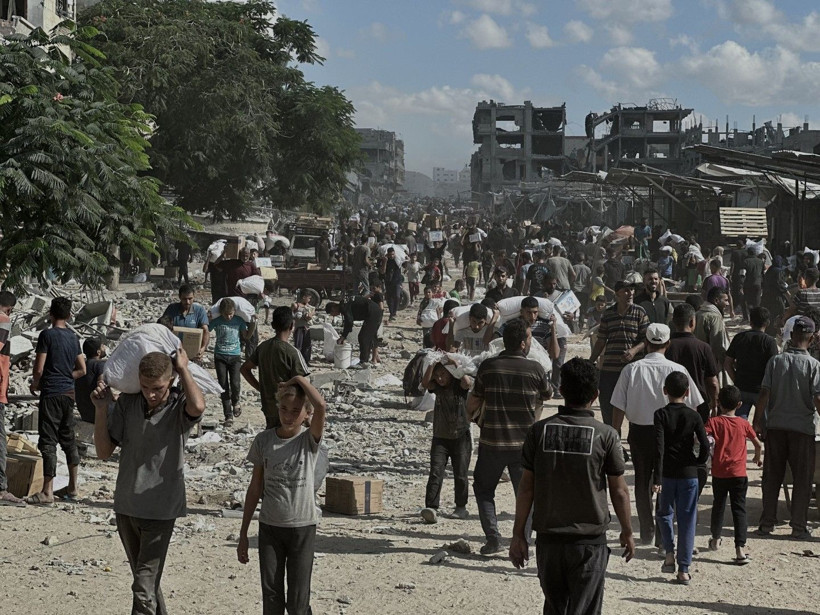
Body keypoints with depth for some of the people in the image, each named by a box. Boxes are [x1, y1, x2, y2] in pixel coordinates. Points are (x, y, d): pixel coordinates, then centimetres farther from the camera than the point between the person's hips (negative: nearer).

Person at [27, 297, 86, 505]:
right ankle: (72, 488, 20)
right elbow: (82, 370, 12)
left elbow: (39, 368, -12)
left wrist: (35, 385, 6)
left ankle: (47, 492, -5)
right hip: (69, 392, 7)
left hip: (51, 394, -7)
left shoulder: (47, 335, -10)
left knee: (48, 441, -5)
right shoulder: (73, 337, 9)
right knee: (68, 438, 14)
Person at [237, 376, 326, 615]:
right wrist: (243, 534, 7)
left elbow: (321, 407, -30)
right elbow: (256, 488, 6)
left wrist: (299, 379, -16)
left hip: (303, 527, -2)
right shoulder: (264, 440, -1)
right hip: (269, 527, 2)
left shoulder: (310, 440, -8)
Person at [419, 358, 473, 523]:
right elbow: (425, 383, -16)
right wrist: (431, 365, -24)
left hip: (461, 437, -2)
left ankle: (461, 507, 21)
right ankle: (431, 508, -18)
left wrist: (456, 365, -18)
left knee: (461, 475, 5)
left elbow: (468, 383, -26)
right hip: (440, 437, 2)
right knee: (435, 472, -11)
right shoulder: (436, 387, 4)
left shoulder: (459, 385, -3)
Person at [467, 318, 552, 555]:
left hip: (492, 442, 0)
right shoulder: (535, 369, -9)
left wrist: (477, 419, 21)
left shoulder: (488, 367, -6)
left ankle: (493, 538, 7)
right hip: (524, 444, 0)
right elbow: (548, 395, 11)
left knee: (483, 489, 18)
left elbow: (471, 405, 0)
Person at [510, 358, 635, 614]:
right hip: (590, 540, -2)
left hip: (548, 539, 2)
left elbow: (526, 488, -2)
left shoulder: (539, 431, -5)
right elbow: (619, 491, -3)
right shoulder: (605, 435, -9)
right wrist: (627, 532, 11)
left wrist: (518, 534, 6)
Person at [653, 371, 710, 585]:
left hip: (667, 474, -1)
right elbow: (705, 446, -8)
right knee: (687, 520, 5)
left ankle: (670, 553, 8)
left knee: (664, 513, 21)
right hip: (689, 474, 1)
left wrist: (657, 478, -14)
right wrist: (698, 462, 12)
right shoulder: (694, 416, -3)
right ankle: (684, 569, 5)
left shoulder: (661, 415, -7)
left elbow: (659, 447, -14)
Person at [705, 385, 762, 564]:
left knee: (718, 506, 19)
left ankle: (716, 539, 36)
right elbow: (758, 444, 11)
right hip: (739, 474, 0)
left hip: (719, 474, 0)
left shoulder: (714, 422, -5)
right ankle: (740, 548, -11)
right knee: (739, 509, -1)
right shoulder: (743, 424, 2)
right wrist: (757, 459, 30)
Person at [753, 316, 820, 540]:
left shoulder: (775, 361, -2)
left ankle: (767, 523, 14)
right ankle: (798, 527, 10)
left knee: (772, 477, 11)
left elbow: (764, 395, -3)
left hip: (775, 426, 3)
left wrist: (757, 422, 4)